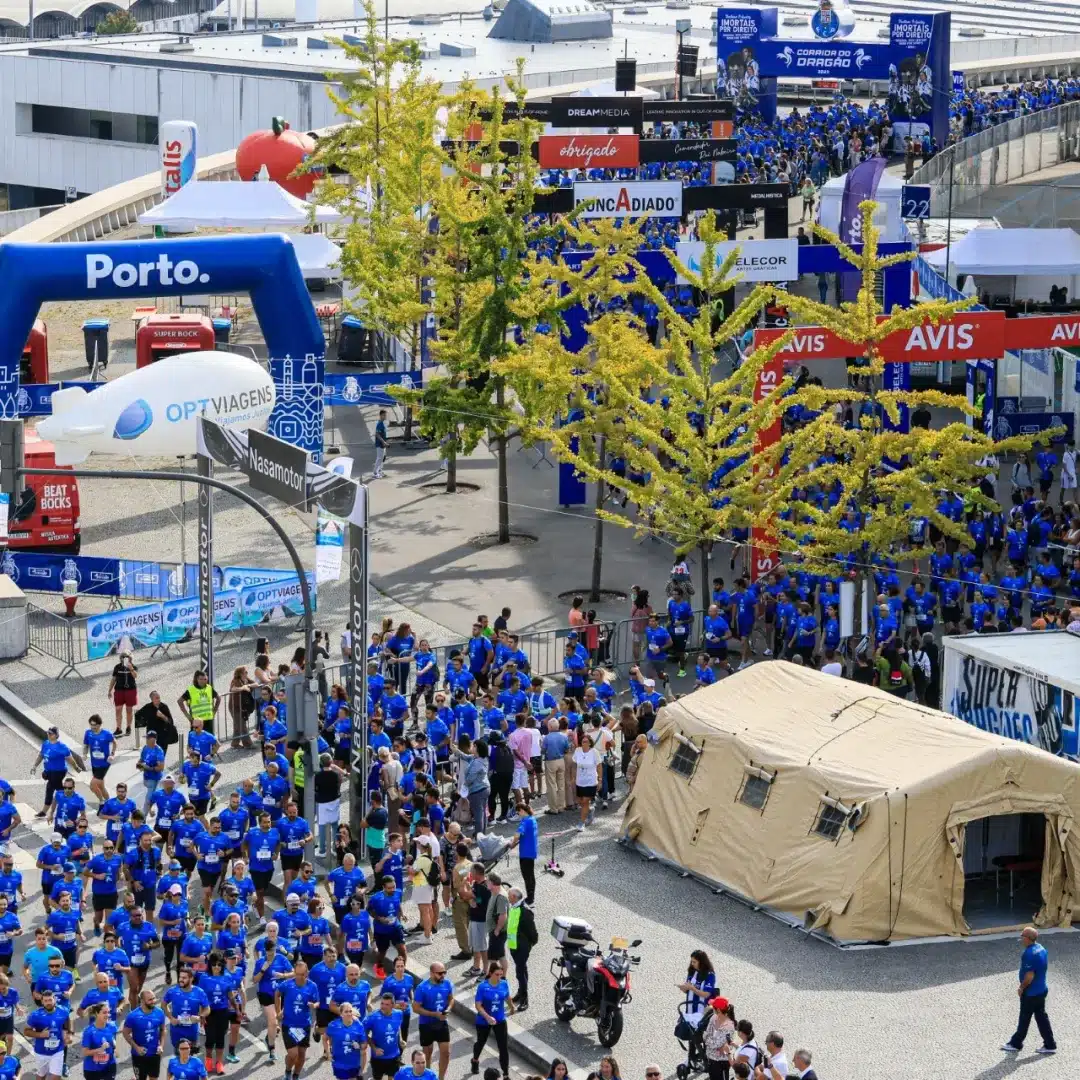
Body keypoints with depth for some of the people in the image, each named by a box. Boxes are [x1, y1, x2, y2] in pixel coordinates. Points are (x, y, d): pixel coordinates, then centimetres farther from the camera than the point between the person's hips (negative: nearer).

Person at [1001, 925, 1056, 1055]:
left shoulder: (1029, 954, -26)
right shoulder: (1041, 949, 4)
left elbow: (1029, 976, -26)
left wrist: (1021, 988, -10)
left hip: (1030, 993, -9)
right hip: (1041, 990, 9)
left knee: (1024, 1019, 6)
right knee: (1041, 1017, 14)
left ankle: (1016, 1044, 20)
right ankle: (1049, 1045, 17)